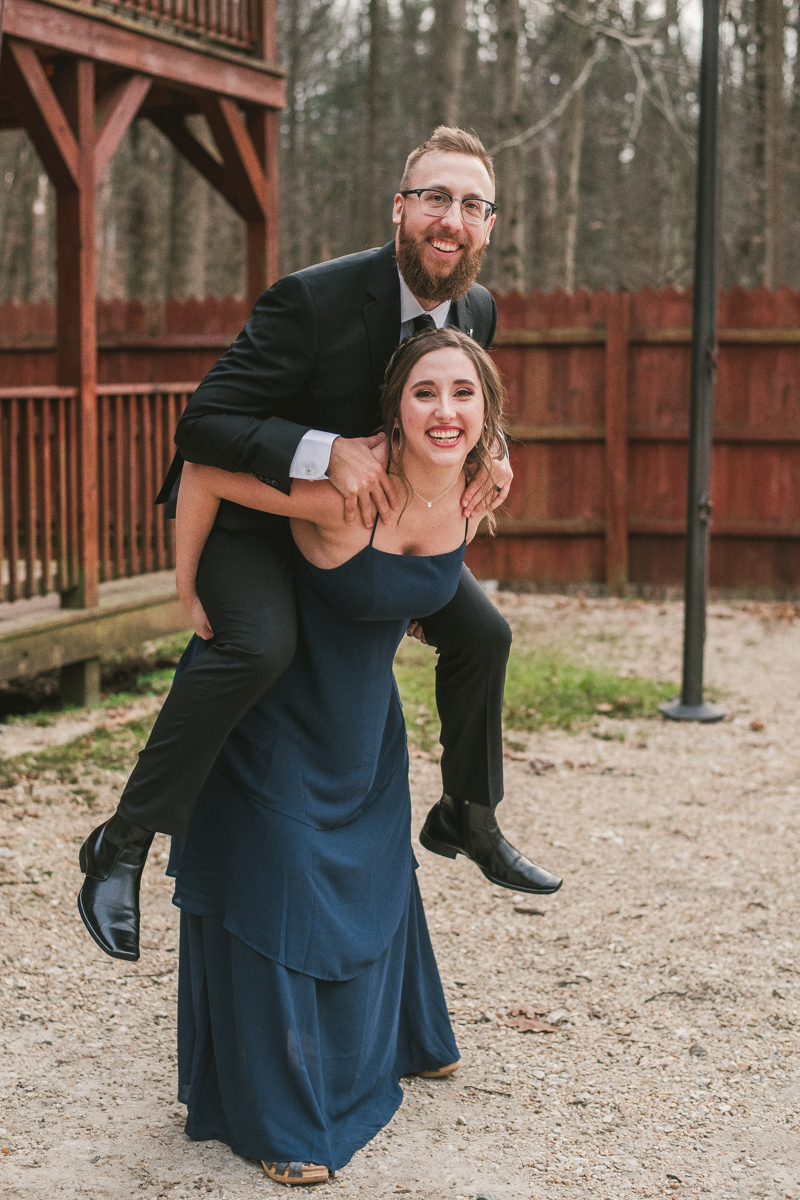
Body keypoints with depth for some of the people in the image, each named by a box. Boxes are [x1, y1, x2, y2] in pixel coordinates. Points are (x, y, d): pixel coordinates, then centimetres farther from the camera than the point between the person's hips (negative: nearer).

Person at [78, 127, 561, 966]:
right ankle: (123, 842, -21)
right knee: (260, 645, -34)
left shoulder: (477, 311, -7)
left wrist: (491, 453, -11)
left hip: (369, 514, 7)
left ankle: (467, 817, 30)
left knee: (481, 632, 8)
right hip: (246, 511, -7)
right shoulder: (315, 299, -30)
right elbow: (202, 424, -31)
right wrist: (327, 452, -42)